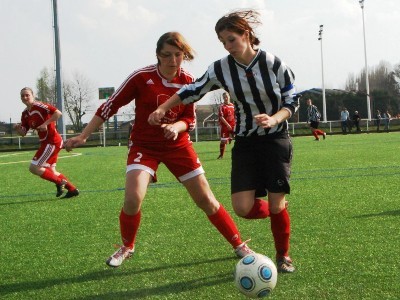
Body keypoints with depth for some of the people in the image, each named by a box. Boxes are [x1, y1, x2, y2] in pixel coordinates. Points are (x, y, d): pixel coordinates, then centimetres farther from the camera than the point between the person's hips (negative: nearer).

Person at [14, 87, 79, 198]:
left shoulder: (39, 106, -13)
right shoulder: (25, 114, 12)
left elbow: (58, 113, -23)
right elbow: (23, 133, 12)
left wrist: (45, 123, -25)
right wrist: (18, 128, -8)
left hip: (52, 142, -10)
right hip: (46, 142, 10)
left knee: (34, 168, -10)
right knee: (50, 171, 15)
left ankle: (59, 182, -1)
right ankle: (72, 189, 20)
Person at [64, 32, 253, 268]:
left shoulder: (188, 82, -5)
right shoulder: (142, 77, -15)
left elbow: (190, 121, 3)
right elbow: (110, 107, -8)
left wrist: (176, 127, -21)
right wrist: (83, 137, -8)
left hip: (178, 145, 3)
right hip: (144, 146, -2)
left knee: (206, 200, 2)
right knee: (133, 198, -22)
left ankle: (239, 246, 17)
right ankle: (127, 247, 5)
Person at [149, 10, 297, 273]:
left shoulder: (274, 64, -13)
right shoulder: (221, 69, -7)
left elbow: (292, 102, -5)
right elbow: (193, 90, 6)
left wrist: (274, 119, -24)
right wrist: (162, 109, 1)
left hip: (276, 139, -2)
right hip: (245, 142, 2)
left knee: (276, 206, -8)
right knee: (242, 208, -11)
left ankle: (283, 256, 17)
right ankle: (278, 210, 24)